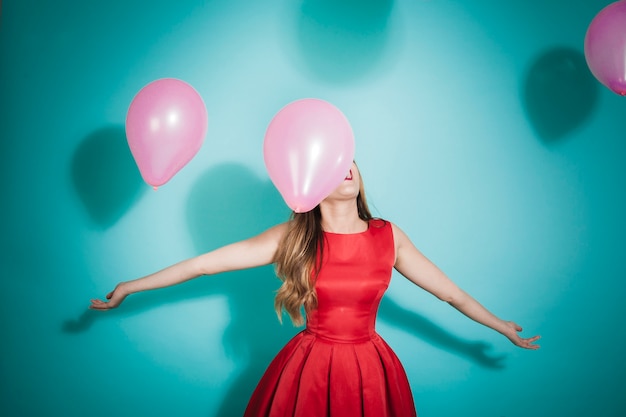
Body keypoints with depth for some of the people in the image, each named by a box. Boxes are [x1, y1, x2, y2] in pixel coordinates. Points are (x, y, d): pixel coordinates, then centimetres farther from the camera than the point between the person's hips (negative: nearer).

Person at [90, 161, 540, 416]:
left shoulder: (390, 237, -4)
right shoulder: (292, 239, -9)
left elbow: (451, 292, 6)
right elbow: (205, 263, -8)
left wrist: (504, 328, 15)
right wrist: (130, 287, -4)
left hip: (371, 372, 1)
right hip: (309, 371, -1)